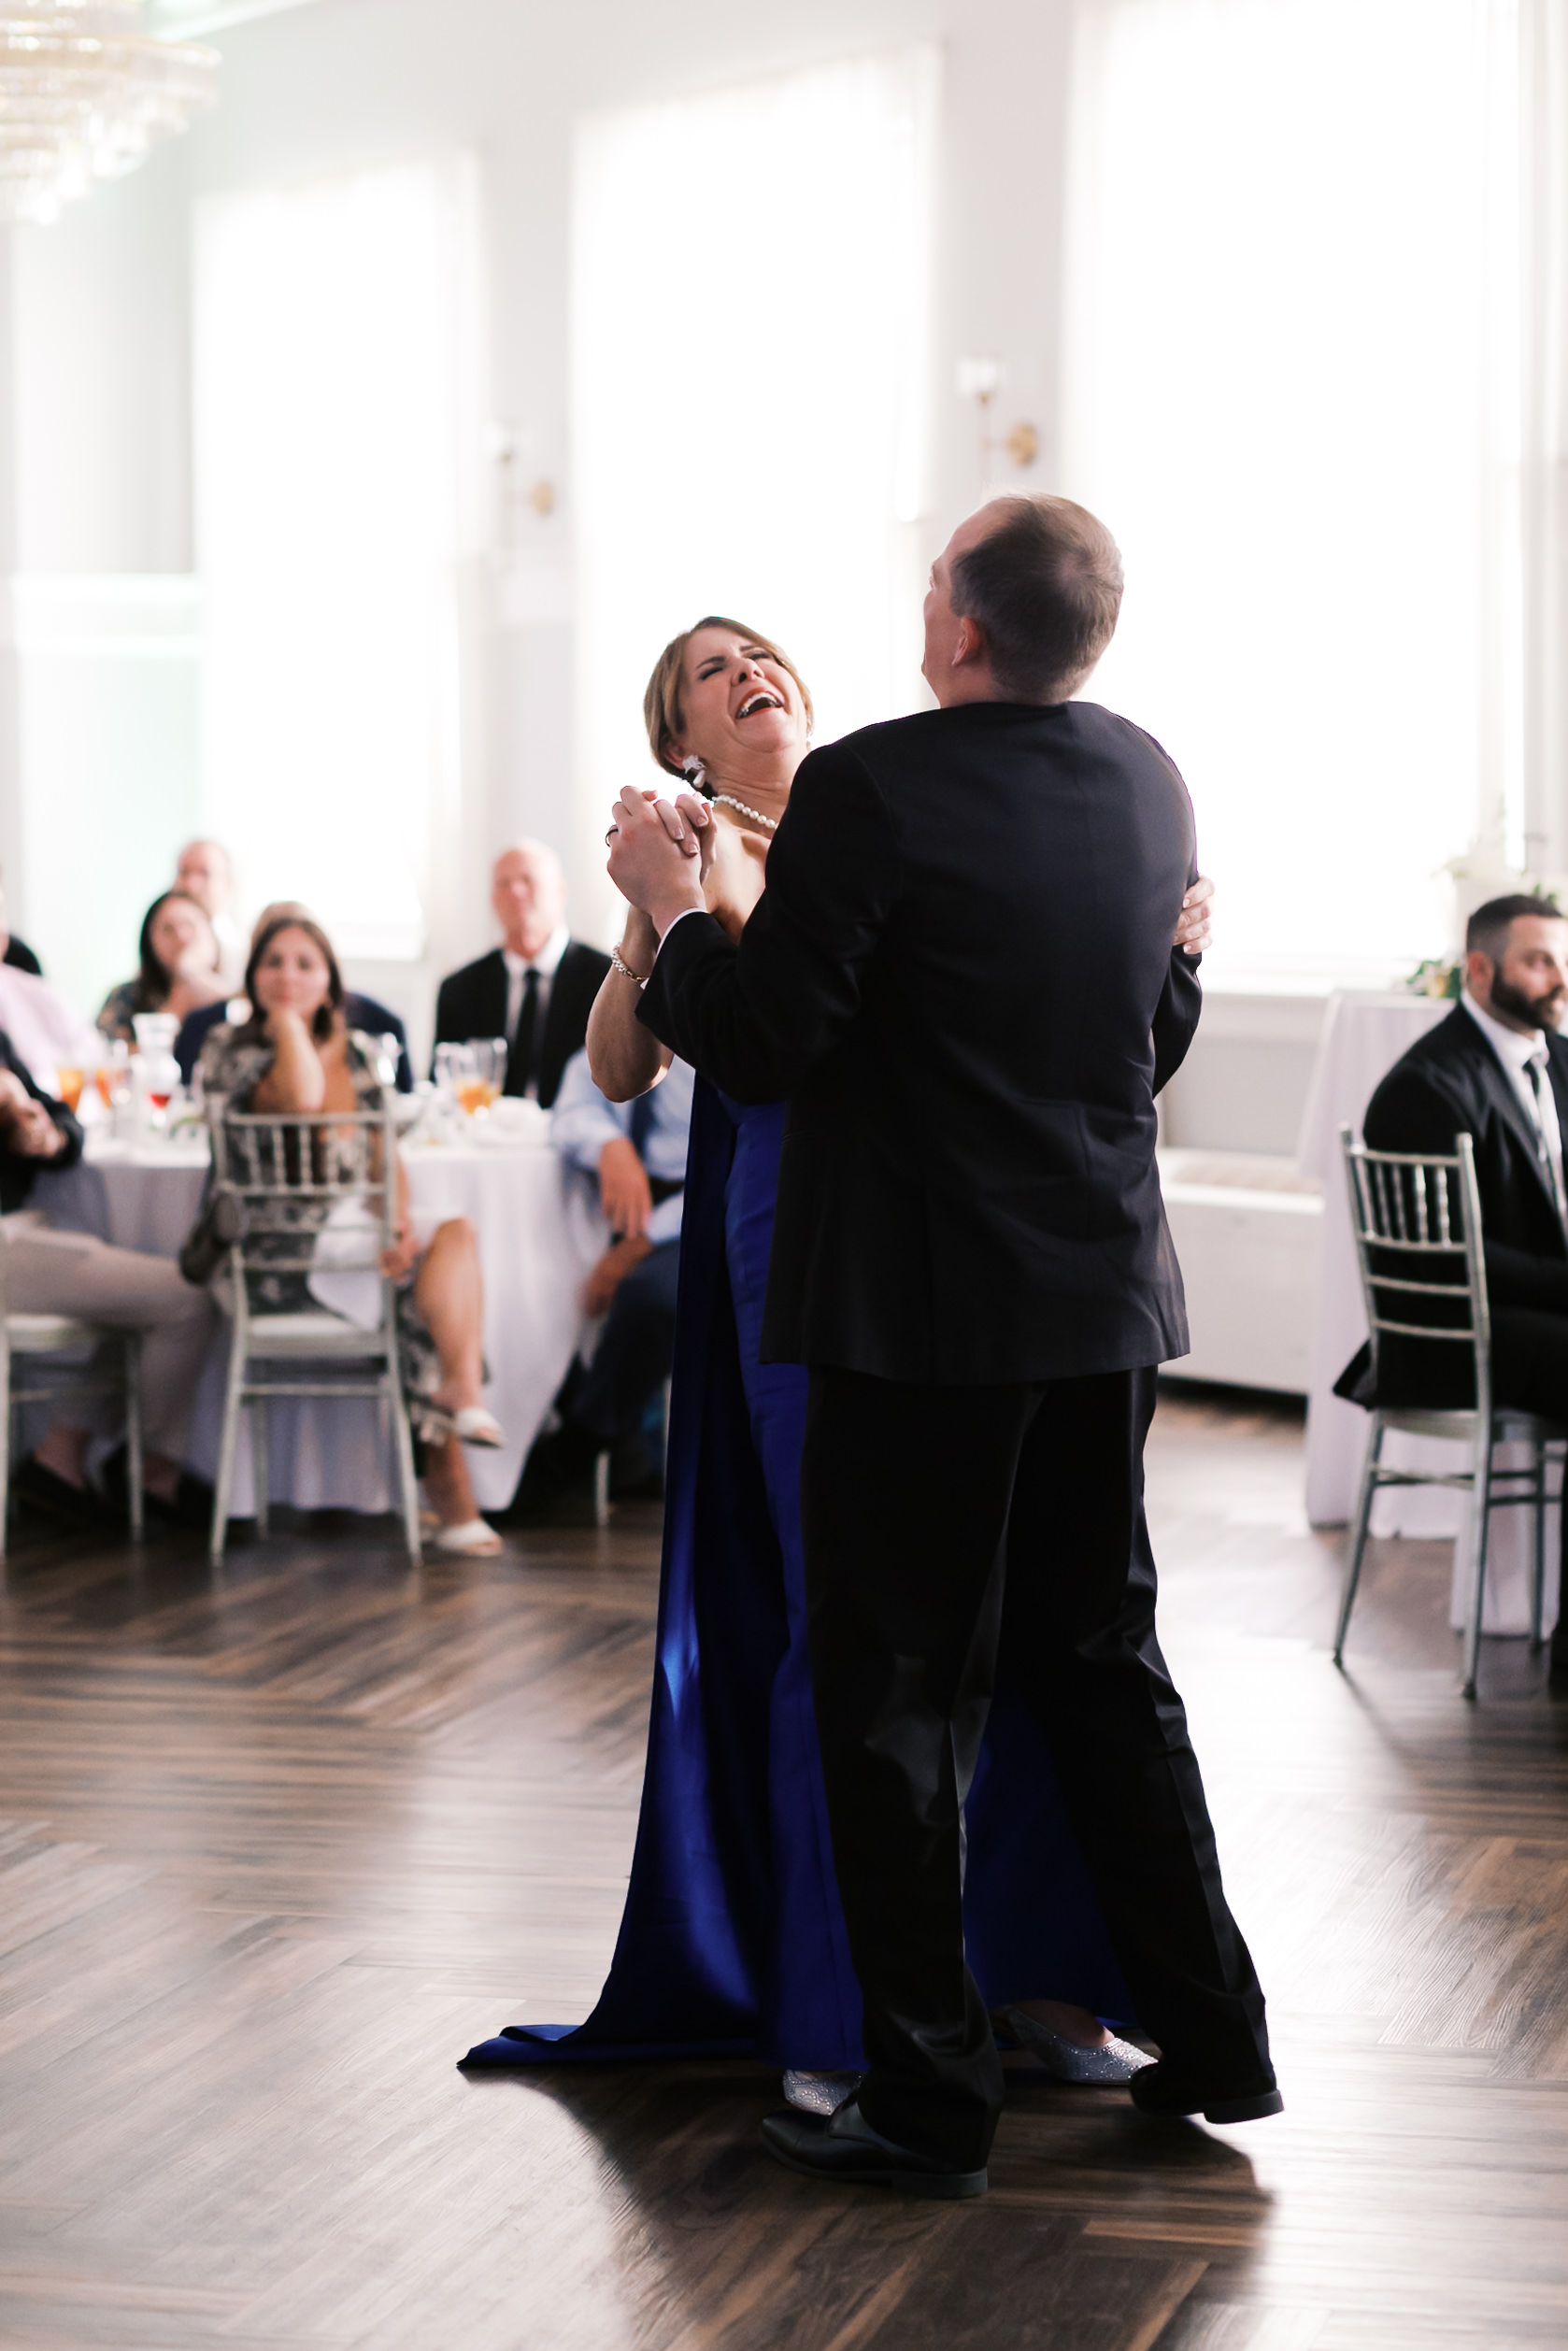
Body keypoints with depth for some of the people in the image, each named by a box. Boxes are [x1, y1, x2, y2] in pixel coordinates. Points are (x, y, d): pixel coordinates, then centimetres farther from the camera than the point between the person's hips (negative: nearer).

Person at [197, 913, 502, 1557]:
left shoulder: (358, 1053, 16)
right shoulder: (229, 1049, -1)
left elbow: (386, 1153, 9)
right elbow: (300, 1100, -21)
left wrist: (399, 1221, -11)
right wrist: (286, 1019, -7)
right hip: (277, 1254, -6)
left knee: (456, 1233, -18)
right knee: (423, 1286, -21)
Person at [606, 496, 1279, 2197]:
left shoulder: (872, 790, -16)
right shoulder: (1148, 782, 5)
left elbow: (756, 1045, -14)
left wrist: (672, 899, 1)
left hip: (922, 1308, -7)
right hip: (1109, 1301, 7)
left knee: (897, 1691, 3)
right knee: (1099, 1659, 18)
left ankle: (929, 2097, 9)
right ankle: (1209, 2035, 25)